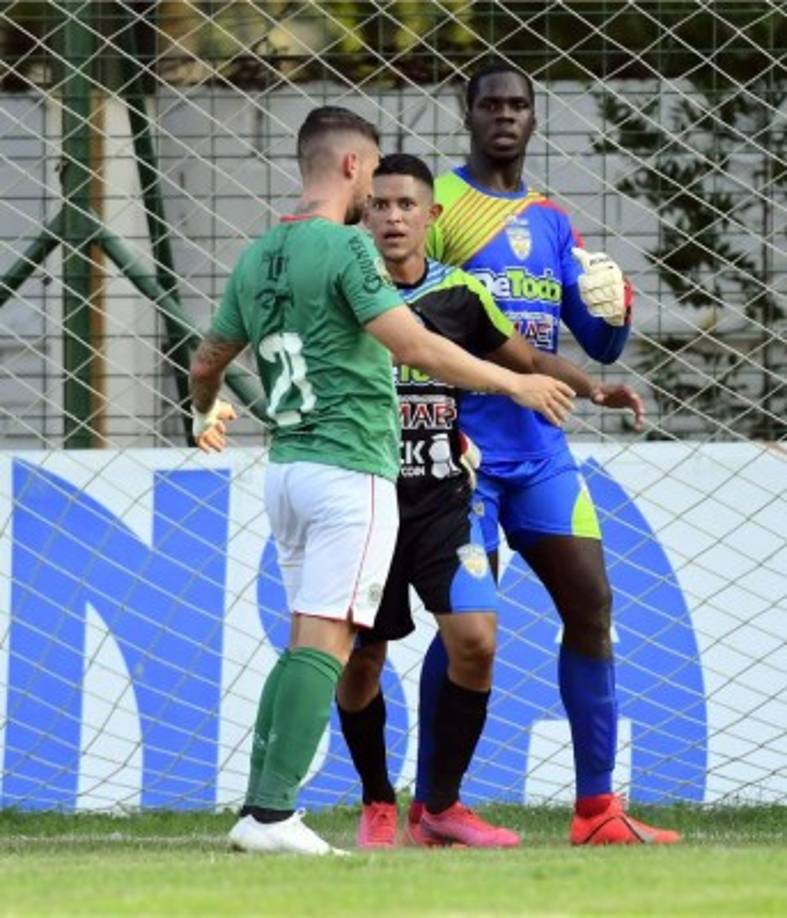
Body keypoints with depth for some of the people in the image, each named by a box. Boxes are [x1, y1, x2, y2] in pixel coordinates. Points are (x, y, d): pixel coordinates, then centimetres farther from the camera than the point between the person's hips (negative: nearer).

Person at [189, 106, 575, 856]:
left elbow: (207, 362, 25)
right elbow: (414, 347, -21)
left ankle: (259, 809, 7)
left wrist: (207, 413, 47)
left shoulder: (257, 258, 12)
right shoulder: (344, 247, -11)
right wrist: (511, 383, -11)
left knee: (305, 642, 13)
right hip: (351, 468, -8)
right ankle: (273, 813, -17)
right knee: (325, 641, -9)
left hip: (286, 469, 8)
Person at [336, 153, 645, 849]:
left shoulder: (460, 295, 3)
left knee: (476, 641, -13)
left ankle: (442, 807, 2)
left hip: (441, 502, 2)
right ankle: (377, 804, 25)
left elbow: (528, 359, 17)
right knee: (361, 661, 2)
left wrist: (592, 388, 0)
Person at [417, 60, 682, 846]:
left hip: (542, 448, 6)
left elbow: (600, 346, 16)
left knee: (589, 604, 0)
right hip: (467, 447, -6)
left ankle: (596, 810, 4)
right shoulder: (442, 204, -2)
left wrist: (616, 309, -7)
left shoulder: (552, 224, 16)